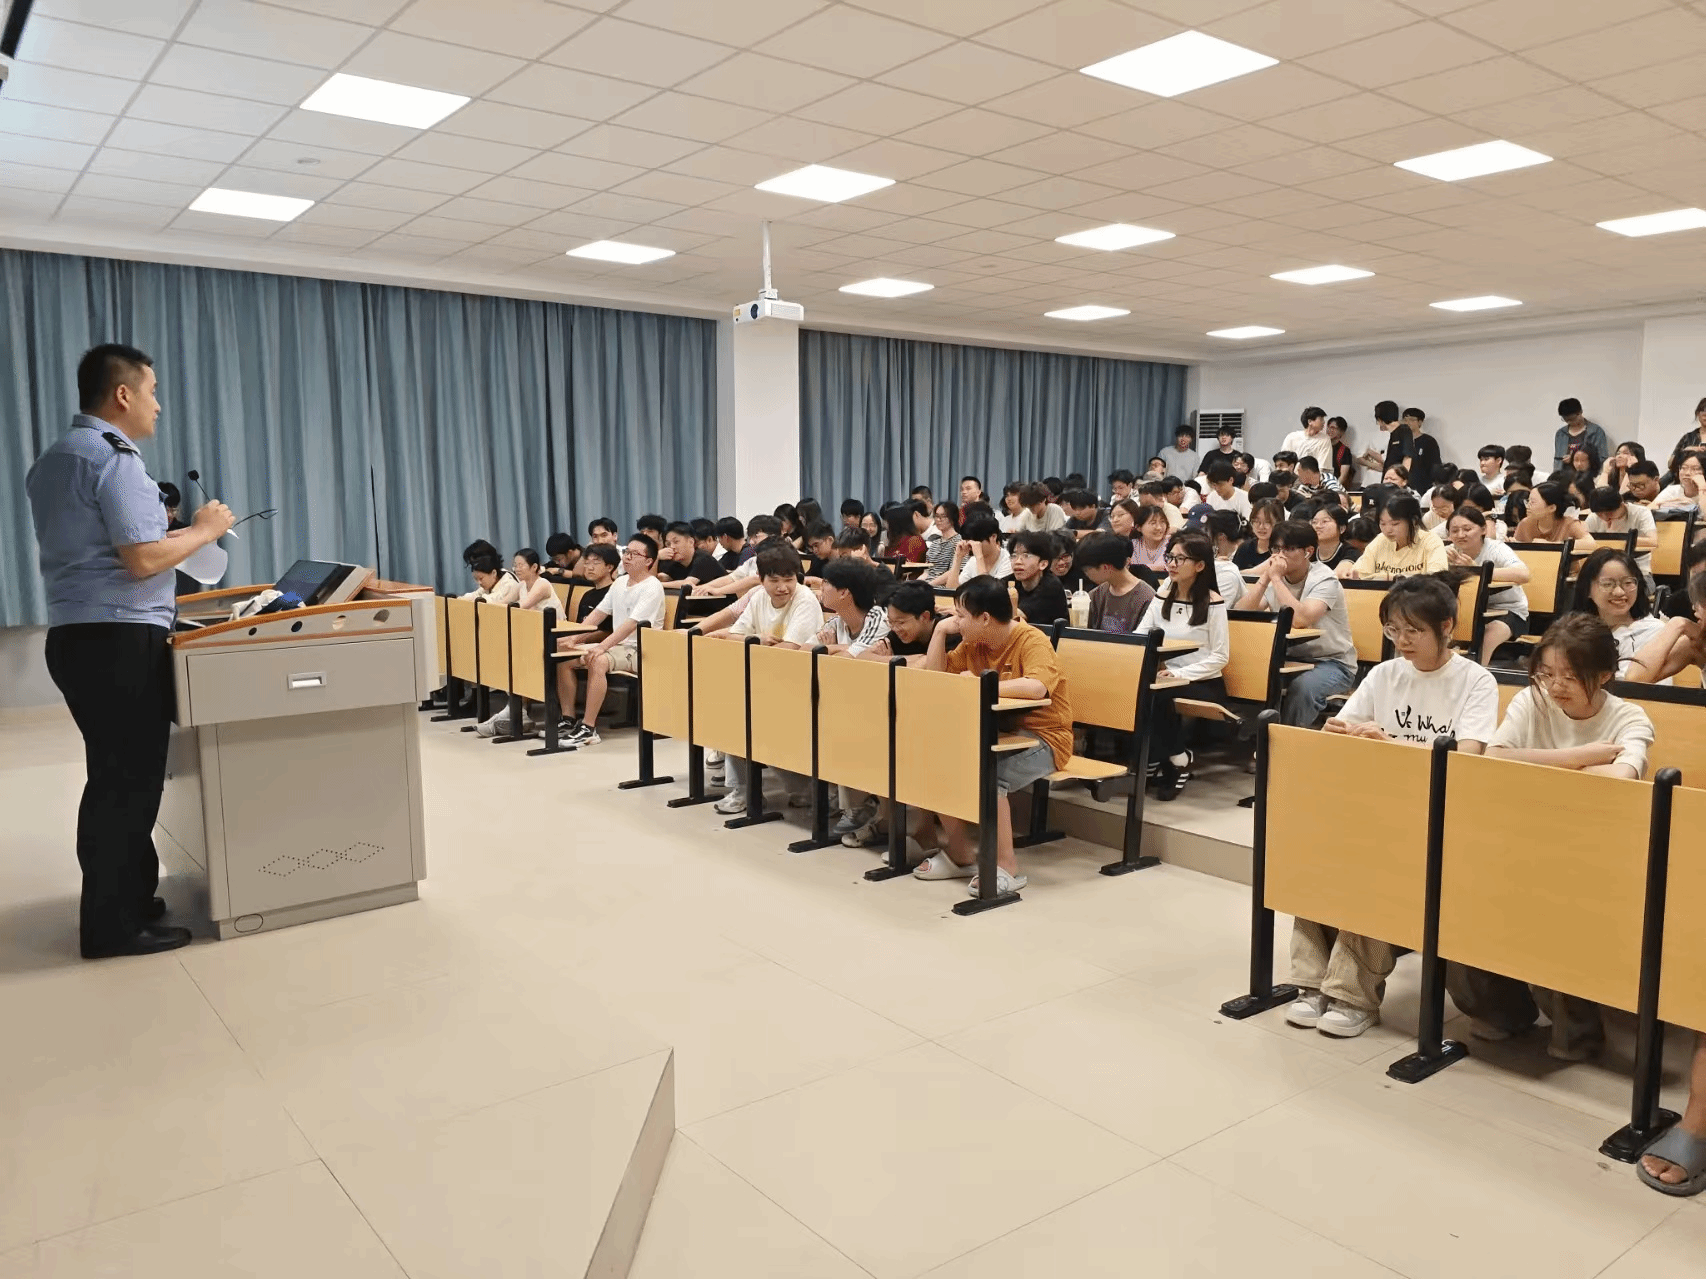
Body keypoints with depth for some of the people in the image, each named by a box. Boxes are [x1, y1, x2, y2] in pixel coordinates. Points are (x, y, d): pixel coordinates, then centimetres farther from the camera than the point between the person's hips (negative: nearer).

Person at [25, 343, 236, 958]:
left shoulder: (53, 459, 17)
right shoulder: (113, 458, -14)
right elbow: (142, 559, -21)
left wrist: (166, 525, 21)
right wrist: (202, 530, -7)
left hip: (76, 634, 10)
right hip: (120, 640, -10)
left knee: (115, 776, 16)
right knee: (127, 780, -3)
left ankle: (129, 897, 25)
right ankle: (114, 925, 4)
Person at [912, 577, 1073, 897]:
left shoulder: (1032, 641, -16)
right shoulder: (973, 644, 6)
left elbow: (1035, 687, -36)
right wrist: (940, 630, 0)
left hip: (1042, 737, -8)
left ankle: (1007, 867, -17)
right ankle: (960, 854, 4)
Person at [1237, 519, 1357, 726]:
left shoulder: (1324, 580, -14)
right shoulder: (1274, 579, 4)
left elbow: (1301, 619, -33)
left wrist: (1276, 578, -25)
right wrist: (1265, 578, -15)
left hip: (1332, 663, -5)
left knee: (1301, 687, -36)